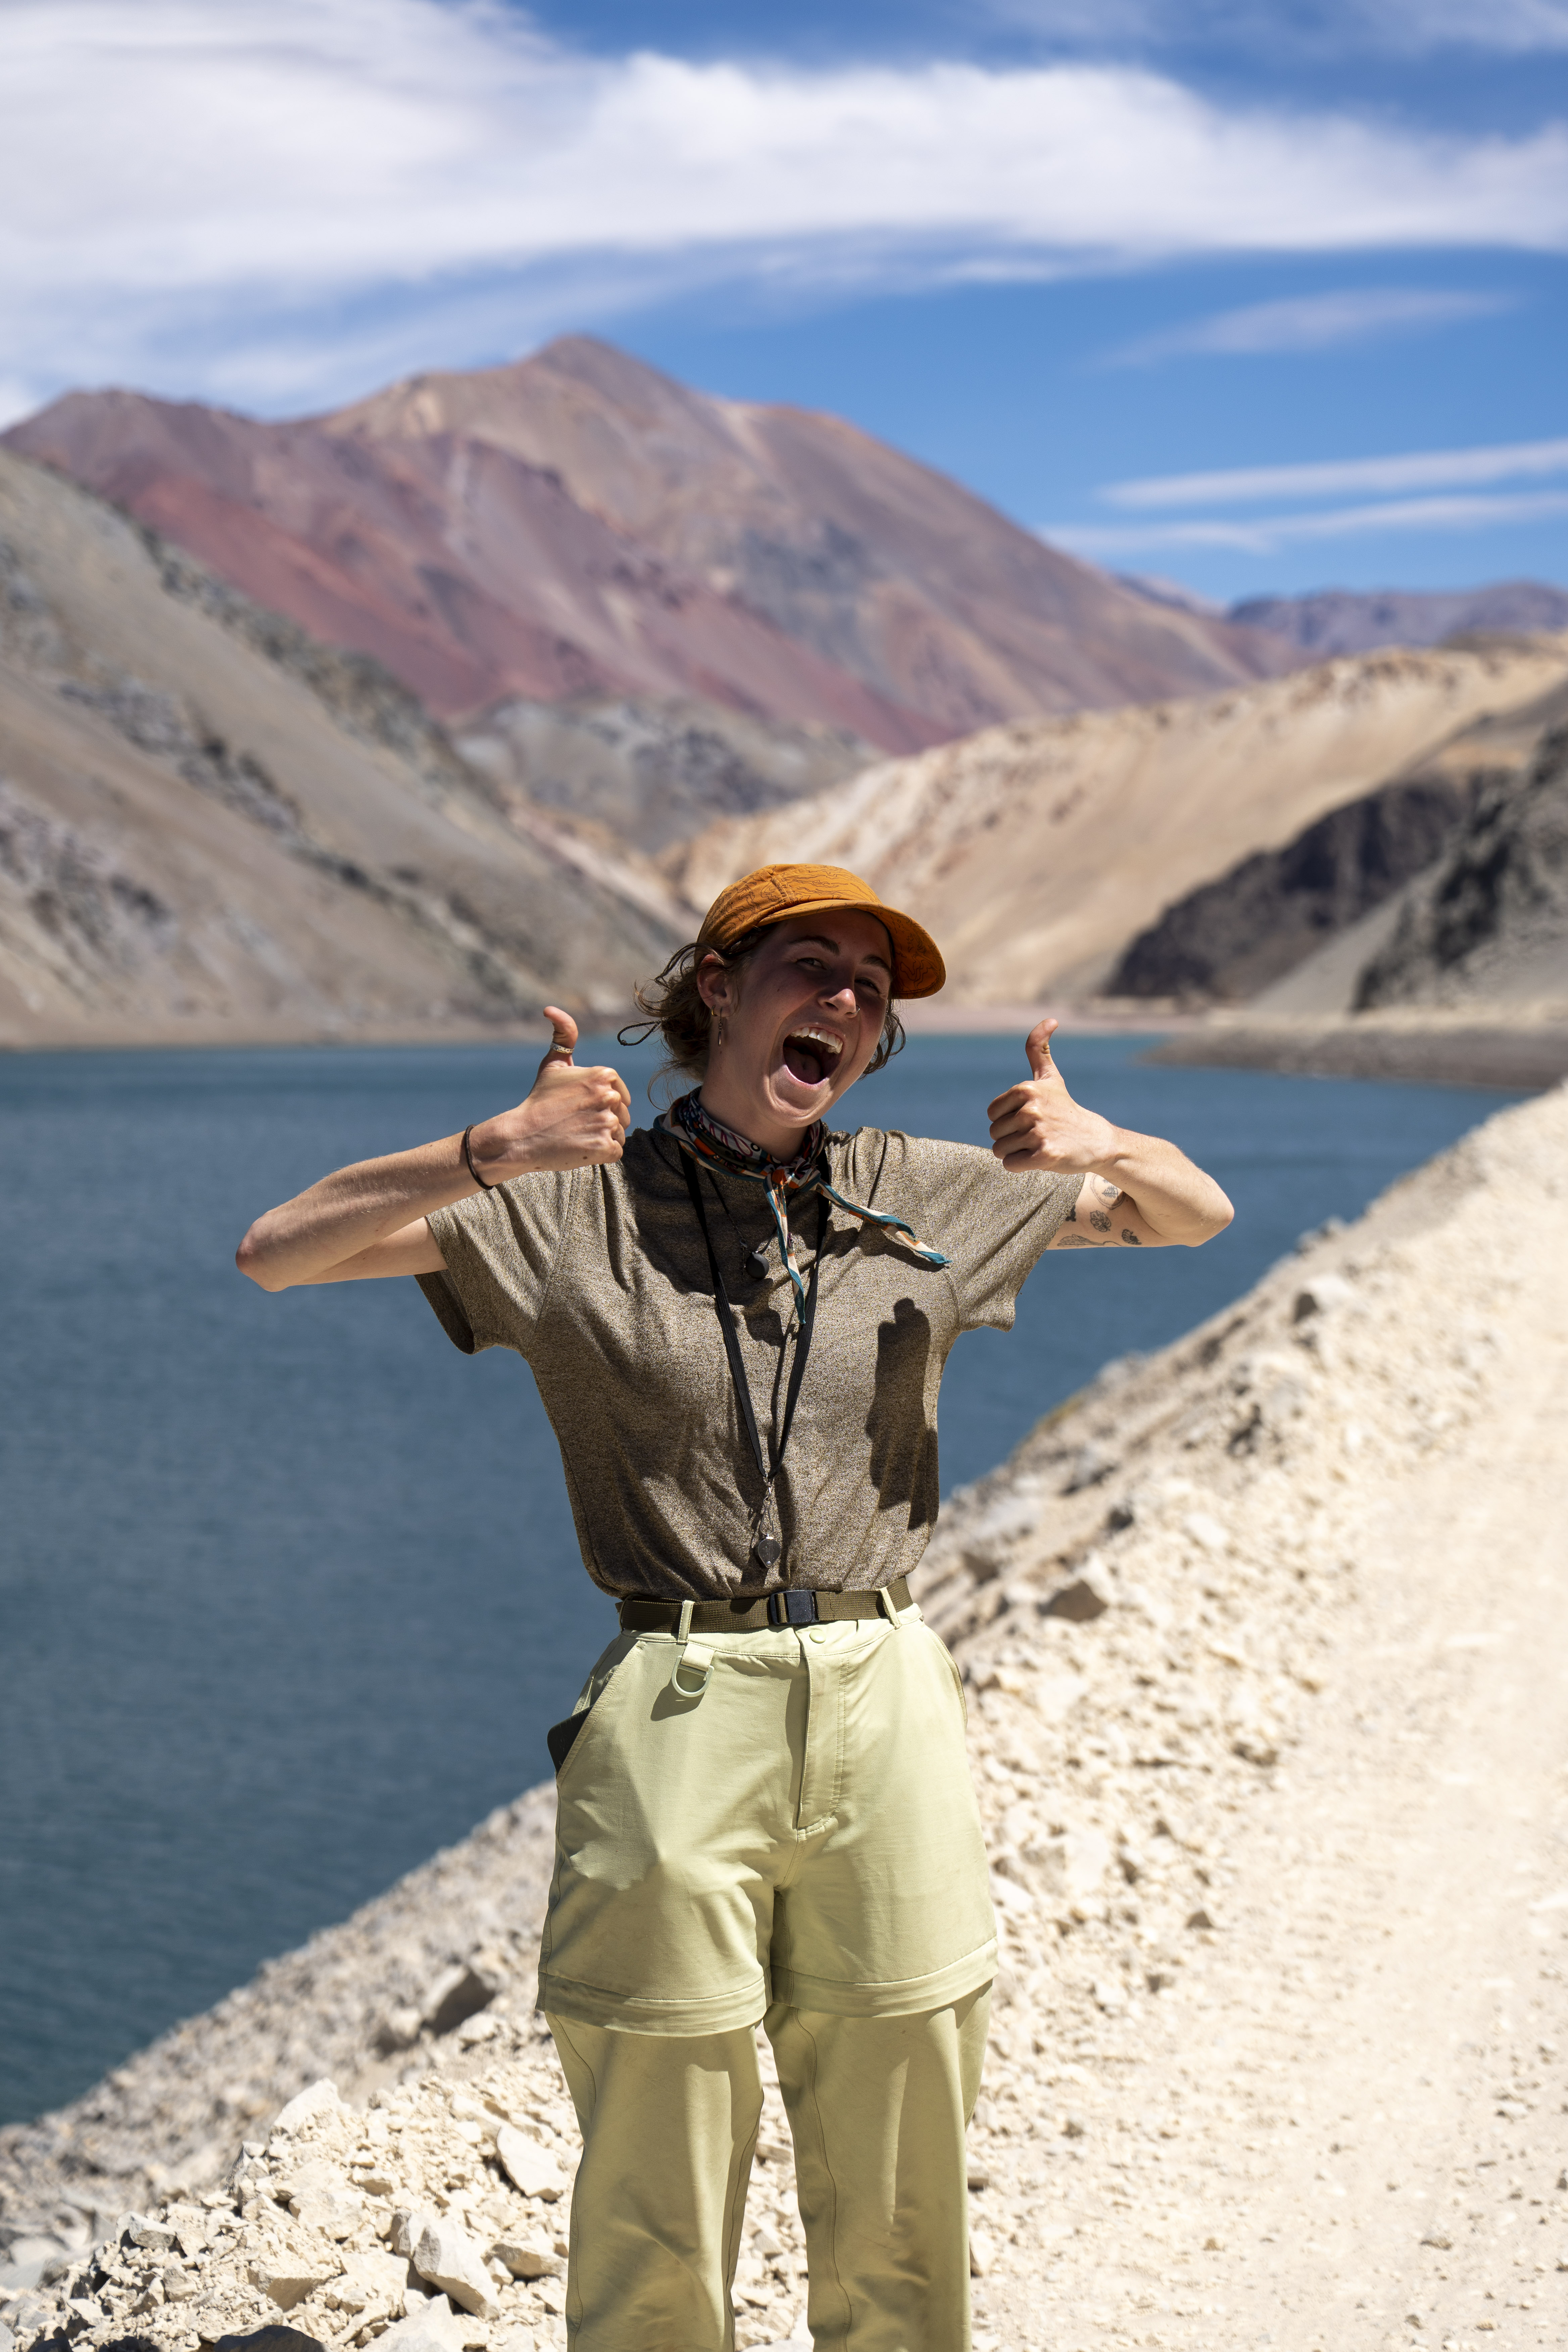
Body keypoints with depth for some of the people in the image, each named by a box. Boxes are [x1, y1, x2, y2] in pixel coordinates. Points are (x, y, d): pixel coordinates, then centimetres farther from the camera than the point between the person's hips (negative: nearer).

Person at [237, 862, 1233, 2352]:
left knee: (899, 2229, 11)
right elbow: (275, 1256, -5)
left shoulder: (923, 1199, 11)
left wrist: (1105, 1149, -3)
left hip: (889, 1711, 3)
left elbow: (1194, 1219, 20)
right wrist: (491, 1155, -19)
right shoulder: (571, 1209, 1)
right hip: (678, 1720, -3)